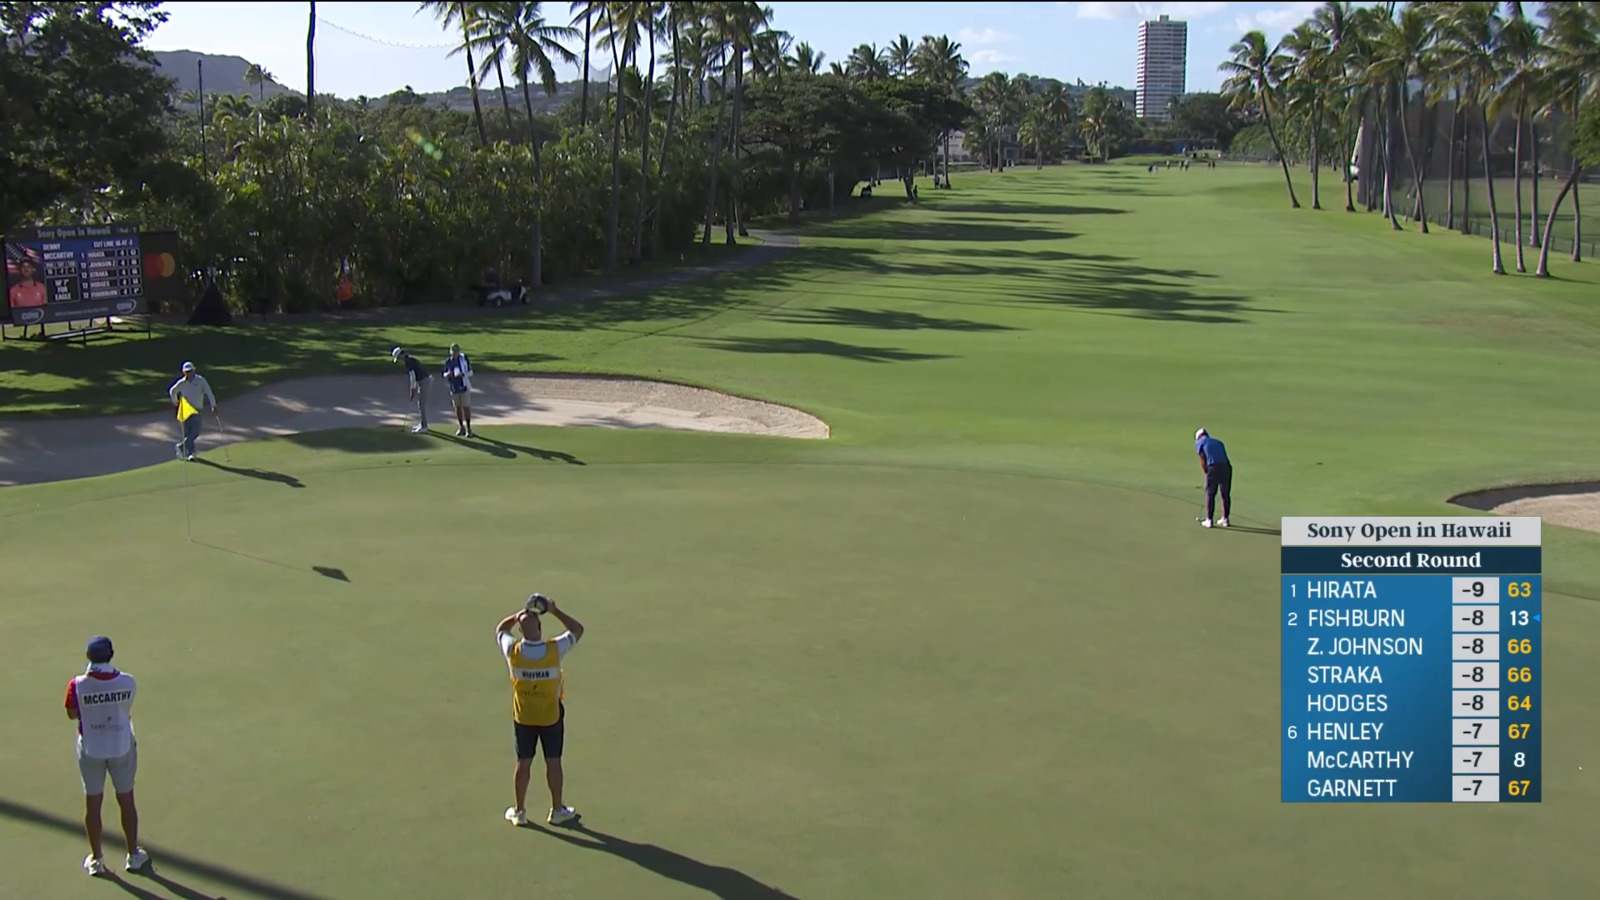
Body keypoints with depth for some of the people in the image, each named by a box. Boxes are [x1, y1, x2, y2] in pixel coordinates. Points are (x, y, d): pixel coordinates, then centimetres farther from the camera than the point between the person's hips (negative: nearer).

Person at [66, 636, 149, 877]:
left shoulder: (78, 685, -20)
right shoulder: (128, 683, -17)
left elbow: (72, 714, -4)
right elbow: (127, 712, -3)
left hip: (91, 750, 0)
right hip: (122, 748, 0)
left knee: (93, 803, 15)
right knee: (126, 801, 16)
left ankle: (95, 860, 26)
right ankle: (134, 855, 29)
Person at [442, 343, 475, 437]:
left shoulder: (464, 358, -9)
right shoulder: (448, 361, -1)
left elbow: (470, 372, -5)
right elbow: (445, 375, 8)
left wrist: (462, 374, -23)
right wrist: (447, 374, -16)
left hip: (464, 386, -3)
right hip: (454, 388, 3)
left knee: (466, 407, -3)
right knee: (457, 407, 10)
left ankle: (468, 429, 4)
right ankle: (461, 428, 22)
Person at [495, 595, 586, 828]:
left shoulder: (513, 651, -18)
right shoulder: (555, 649, -22)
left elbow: (500, 629, 5)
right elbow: (577, 629, -4)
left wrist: (521, 613, 2)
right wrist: (555, 611, -5)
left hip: (523, 716, 1)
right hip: (551, 715, -1)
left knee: (523, 764, 11)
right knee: (553, 762, 11)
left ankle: (519, 812, 22)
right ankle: (557, 811, 22)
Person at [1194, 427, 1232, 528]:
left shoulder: (1199, 443, 16)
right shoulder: (1218, 442, 30)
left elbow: (1202, 461, 6)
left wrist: (1206, 474, 17)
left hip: (1213, 468, -4)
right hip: (1227, 467, 4)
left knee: (1210, 494, 8)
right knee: (1226, 494, 16)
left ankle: (1209, 520, 10)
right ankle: (1225, 519, 23)